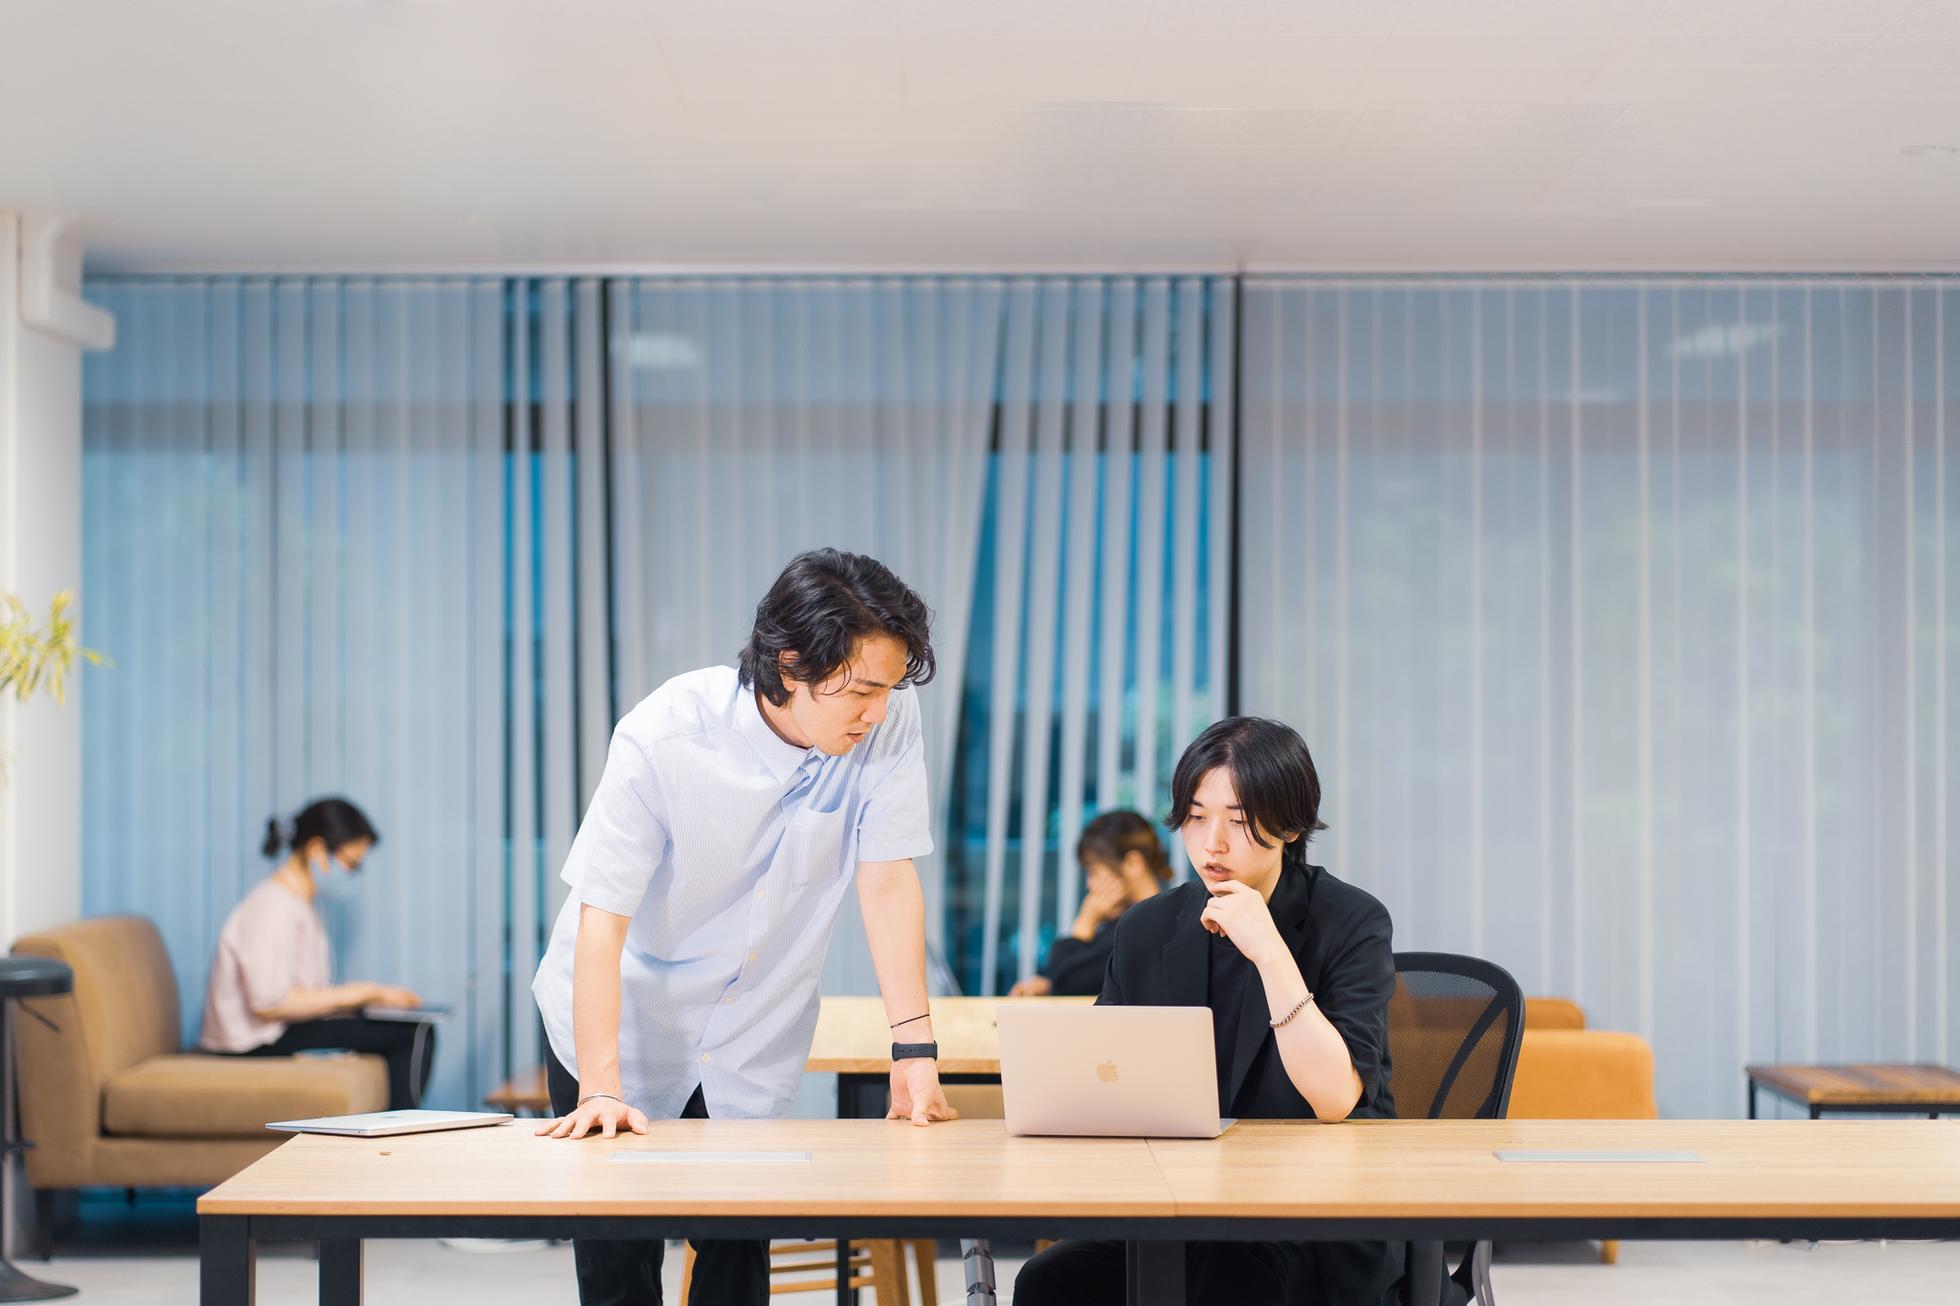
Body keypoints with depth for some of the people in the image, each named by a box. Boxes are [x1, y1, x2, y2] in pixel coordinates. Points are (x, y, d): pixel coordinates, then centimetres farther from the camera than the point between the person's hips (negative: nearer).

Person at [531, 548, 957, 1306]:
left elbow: (887, 879, -14)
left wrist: (914, 1047, -21)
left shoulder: (890, 723, -17)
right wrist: (600, 1091, -33)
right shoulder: (663, 738, -25)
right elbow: (601, 922, -26)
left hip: (753, 1044, 3)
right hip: (626, 1023, -2)